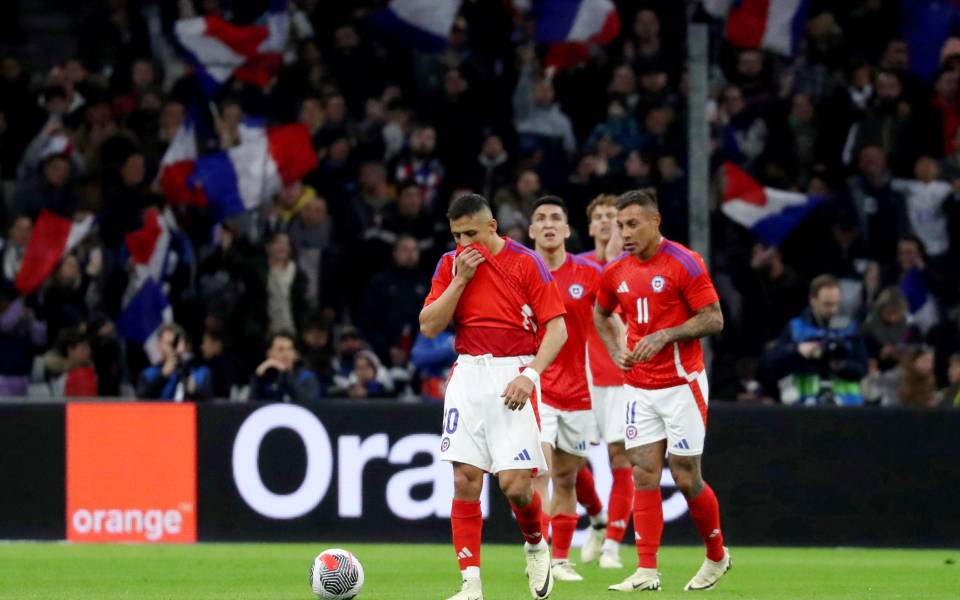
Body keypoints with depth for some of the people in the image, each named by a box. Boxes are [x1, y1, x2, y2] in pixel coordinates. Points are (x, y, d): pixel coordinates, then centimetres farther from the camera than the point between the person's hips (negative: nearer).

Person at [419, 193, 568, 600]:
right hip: (468, 376, 3)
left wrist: (530, 374, -18)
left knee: (515, 484, -10)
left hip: (513, 378, -3)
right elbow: (429, 327, 2)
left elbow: (556, 327, -5)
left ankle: (536, 547, 21)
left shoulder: (526, 263, -4)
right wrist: (460, 279, -8)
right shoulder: (451, 264, 8)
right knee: (465, 481, -5)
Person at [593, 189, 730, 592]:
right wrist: (616, 349, 7)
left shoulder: (684, 263, -12)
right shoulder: (616, 272, 6)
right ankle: (647, 571, -4)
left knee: (685, 477, -1)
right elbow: (601, 314, 25)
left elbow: (713, 319, -13)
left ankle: (717, 557, 21)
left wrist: (663, 336, -22)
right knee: (644, 475, -2)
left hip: (682, 384, -5)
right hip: (640, 388, 5)